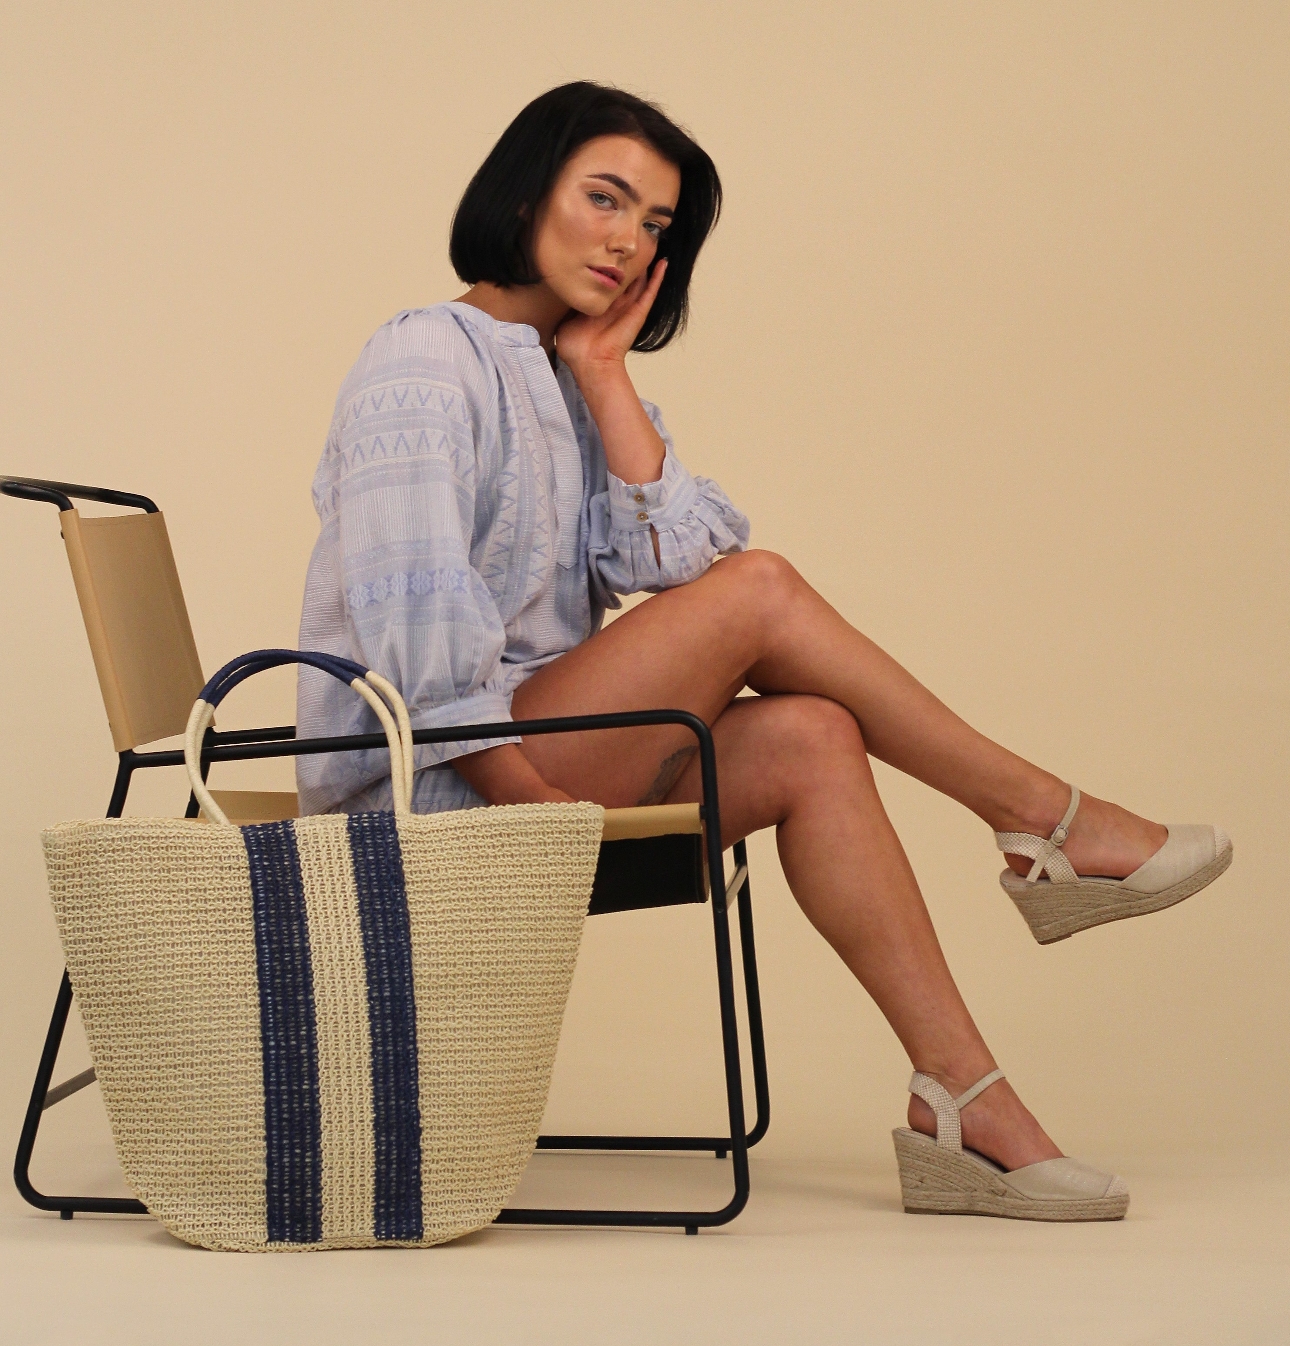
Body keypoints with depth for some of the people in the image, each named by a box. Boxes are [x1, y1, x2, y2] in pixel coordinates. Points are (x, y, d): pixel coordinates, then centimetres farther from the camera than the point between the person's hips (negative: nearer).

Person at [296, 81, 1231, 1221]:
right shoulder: (426, 362, -8)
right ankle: (1044, 821, -7)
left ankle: (965, 1106, -20)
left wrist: (604, 373, -1)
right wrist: (533, 794, -20)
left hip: (539, 764, 8)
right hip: (423, 789, -8)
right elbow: (415, 627, -19)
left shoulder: (577, 384, 19)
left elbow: (673, 558, 0)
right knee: (760, 592, -18)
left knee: (808, 740, -15)